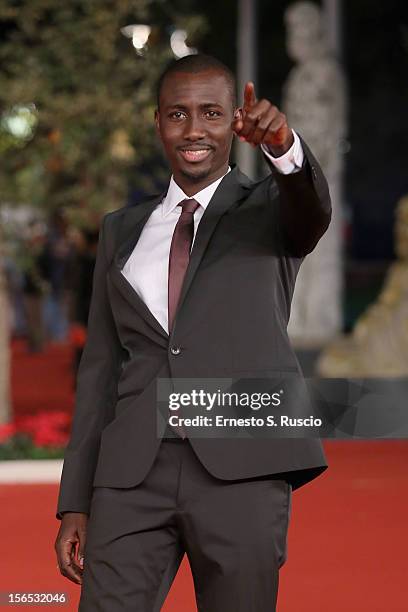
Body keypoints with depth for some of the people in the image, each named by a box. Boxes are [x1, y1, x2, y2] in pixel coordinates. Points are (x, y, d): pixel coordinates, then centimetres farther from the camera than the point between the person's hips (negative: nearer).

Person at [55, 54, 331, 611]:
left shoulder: (269, 209, 10)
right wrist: (74, 504, 10)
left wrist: (285, 147, -40)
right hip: (135, 470, 2)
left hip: (242, 467, -2)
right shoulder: (123, 231, 18)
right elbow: (101, 368, 17)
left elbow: (312, 211, -16)